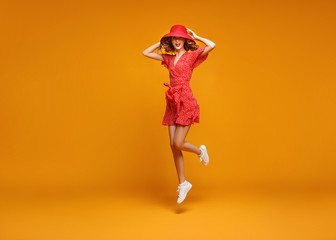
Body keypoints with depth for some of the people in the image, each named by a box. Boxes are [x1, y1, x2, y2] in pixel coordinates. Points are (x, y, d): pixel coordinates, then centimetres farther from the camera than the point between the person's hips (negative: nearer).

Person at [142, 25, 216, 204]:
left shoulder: (192, 56, 2)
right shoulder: (168, 58, 16)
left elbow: (212, 45, -12)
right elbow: (146, 53, 22)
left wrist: (195, 37, 1)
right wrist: (162, 43, 17)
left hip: (186, 102, -6)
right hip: (172, 103, 6)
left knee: (178, 144, -10)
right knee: (173, 146, 3)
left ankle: (200, 151, 23)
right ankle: (183, 184, 14)